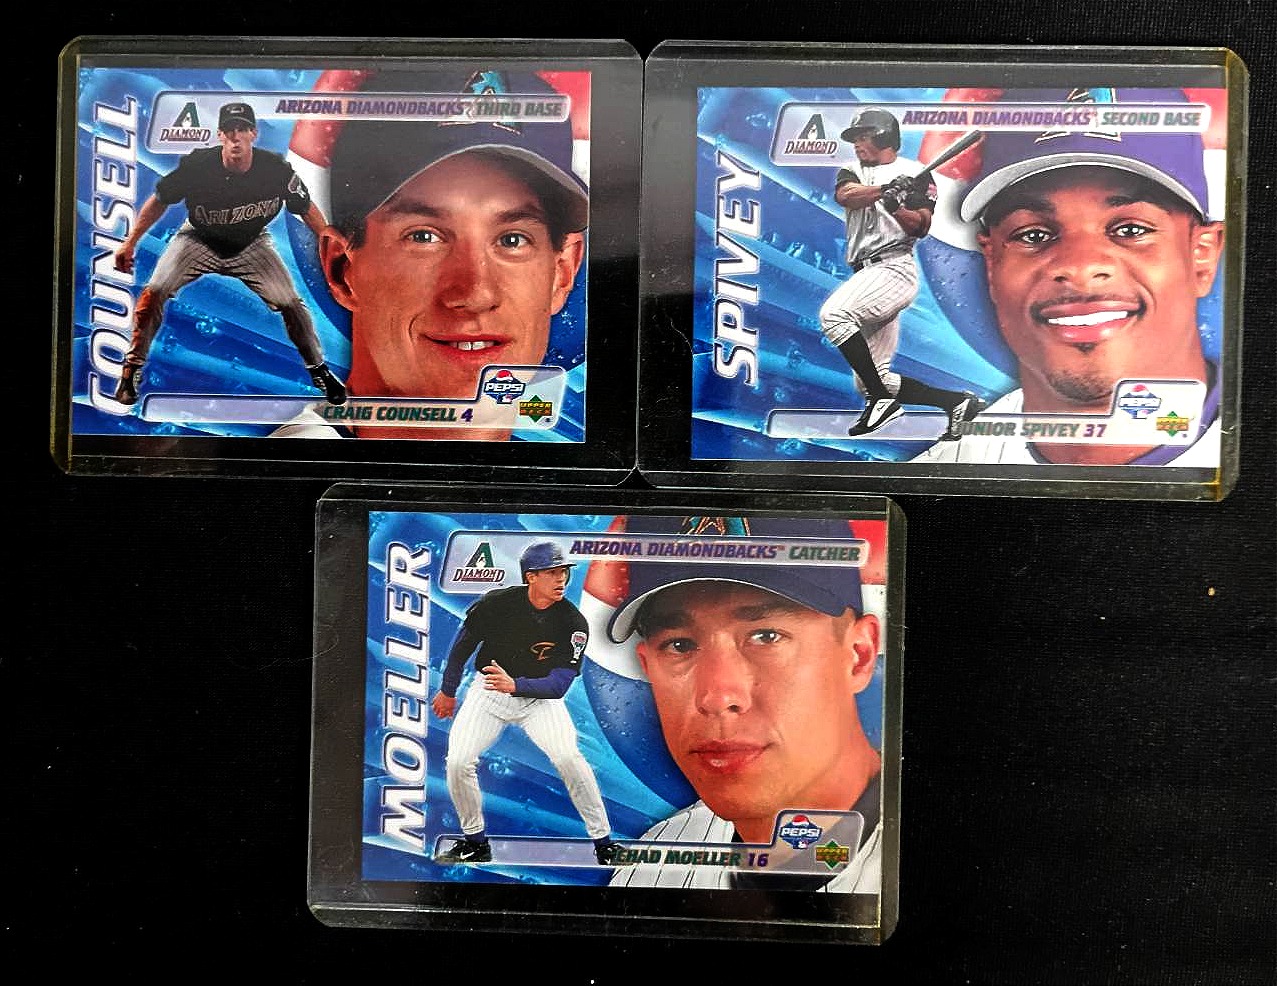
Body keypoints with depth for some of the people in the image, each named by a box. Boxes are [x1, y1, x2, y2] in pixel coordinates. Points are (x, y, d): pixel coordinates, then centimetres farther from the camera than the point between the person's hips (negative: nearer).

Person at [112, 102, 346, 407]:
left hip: (251, 245, 1)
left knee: (292, 304, -9)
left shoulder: (276, 169, -22)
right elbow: (160, 201, -9)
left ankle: (319, 370, 13)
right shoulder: (196, 165, -23)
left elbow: (306, 209, -5)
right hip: (198, 240, 0)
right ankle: (132, 369, 1)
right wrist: (130, 243, -8)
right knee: (153, 293, -16)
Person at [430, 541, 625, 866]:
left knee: (568, 756, -22)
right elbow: (463, 644, 0)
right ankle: (474, 843, 13)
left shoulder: (574, 623, -19)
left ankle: (604, 843, -6)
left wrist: (515, 685, -40)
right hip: (488, 691, 1)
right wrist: (448, 690, 11)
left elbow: (559, 685, -23)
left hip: (540, 696, -1)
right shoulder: (496, 603, -18)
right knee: (458, 762, -12)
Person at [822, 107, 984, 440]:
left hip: (894, 267, -7)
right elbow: (846, 196, -4)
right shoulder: (852, 172, 21)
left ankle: (883, 399, -24)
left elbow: (921, 227, -7)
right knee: (869, 381, 4)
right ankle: (958, 401, 8)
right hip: (867, 275, 7)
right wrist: (885, 189, -22)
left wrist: (896, 208, -26)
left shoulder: (914, 173, 6)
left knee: (834, 313, -31)